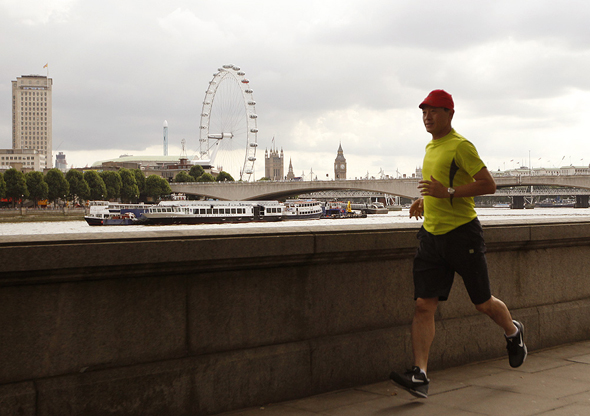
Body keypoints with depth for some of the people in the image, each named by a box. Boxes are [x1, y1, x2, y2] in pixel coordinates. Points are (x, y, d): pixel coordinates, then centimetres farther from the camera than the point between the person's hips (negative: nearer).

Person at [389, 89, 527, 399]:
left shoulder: (460, 146, -11)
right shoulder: (431, 147, 15)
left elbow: (488, 185, -17)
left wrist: (448, 192, -24)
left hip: (462, 233, -7)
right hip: (431, 234, 7)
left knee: (483, 303, 9)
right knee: (423, 305, -6)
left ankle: (513, 333, 41)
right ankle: (420, 376, -10)